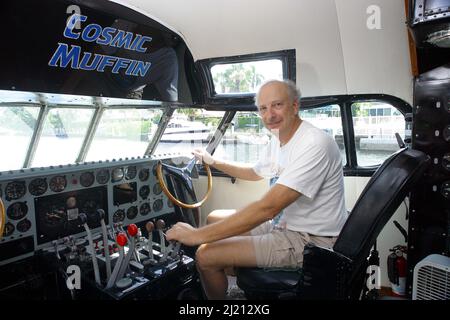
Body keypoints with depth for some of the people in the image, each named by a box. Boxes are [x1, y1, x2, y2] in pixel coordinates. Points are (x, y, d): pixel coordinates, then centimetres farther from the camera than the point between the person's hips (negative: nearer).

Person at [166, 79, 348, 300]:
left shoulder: (315, 145, -25)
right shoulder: (279, 139, 6)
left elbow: (267, 208, -31)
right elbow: (255, 173, 26)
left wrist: (198, 235, -27)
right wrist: (213, 162, 21)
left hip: (312, 240, -9)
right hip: (288, 223, 9)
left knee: (206, 256, -15)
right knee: (214, 219, 15)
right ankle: (233, 285, 25)